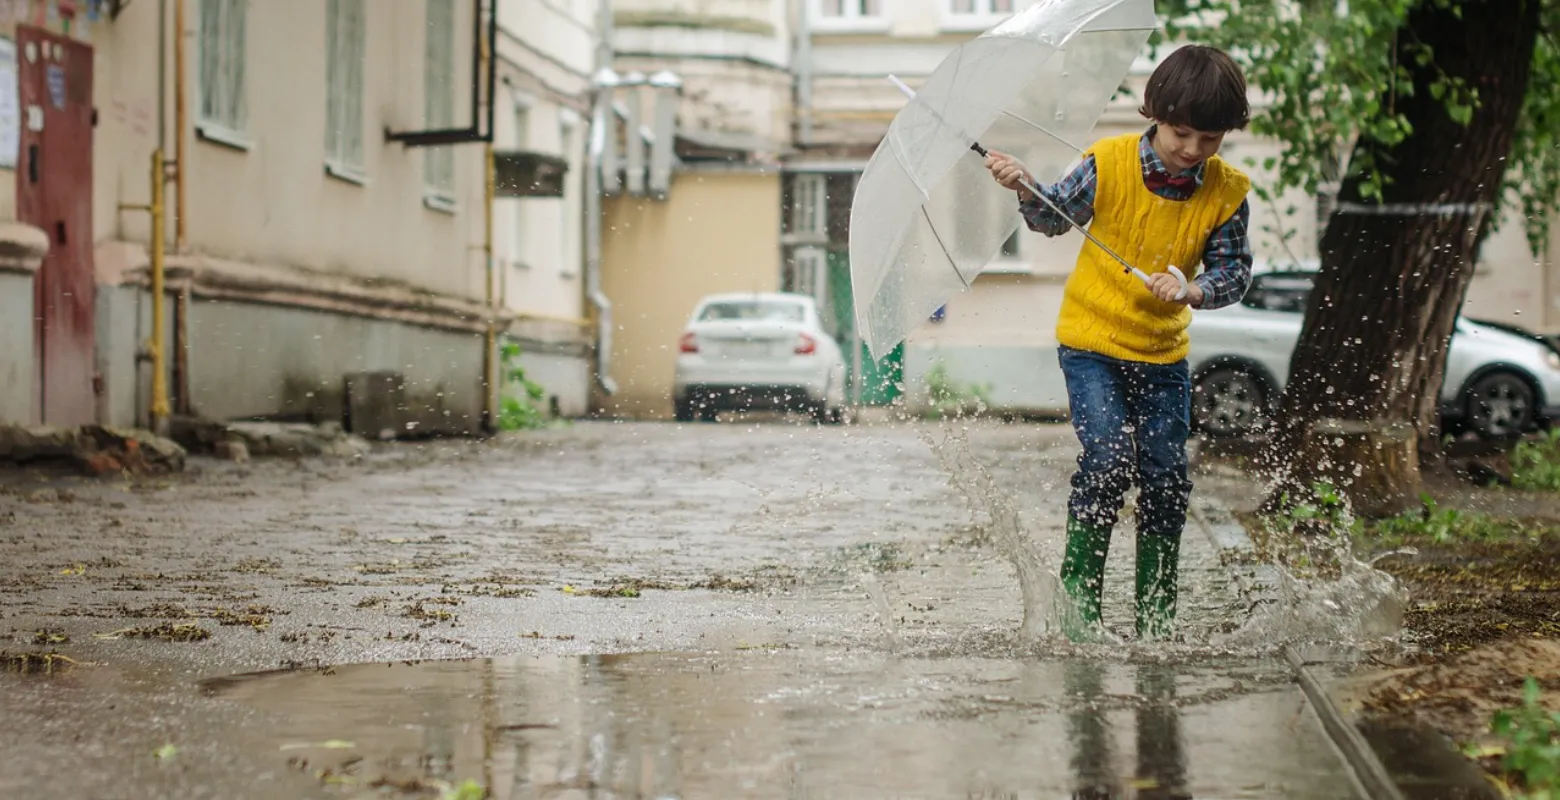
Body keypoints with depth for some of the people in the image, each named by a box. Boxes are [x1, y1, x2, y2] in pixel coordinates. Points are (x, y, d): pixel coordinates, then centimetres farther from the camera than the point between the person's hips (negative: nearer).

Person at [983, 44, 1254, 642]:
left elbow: (1234, 272, -3)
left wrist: (1192, 290, -22)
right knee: (1109, 457, -18)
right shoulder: (1109, 165, -12)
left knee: (1166, 475, 1)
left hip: (1163, 351, 3)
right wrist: (1025, 190, -17)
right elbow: (1055, 217, 3)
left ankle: (1155, 613, 15)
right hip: (1091, 339, -3)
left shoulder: (1227, 193, -8)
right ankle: (1078, 587, 0)